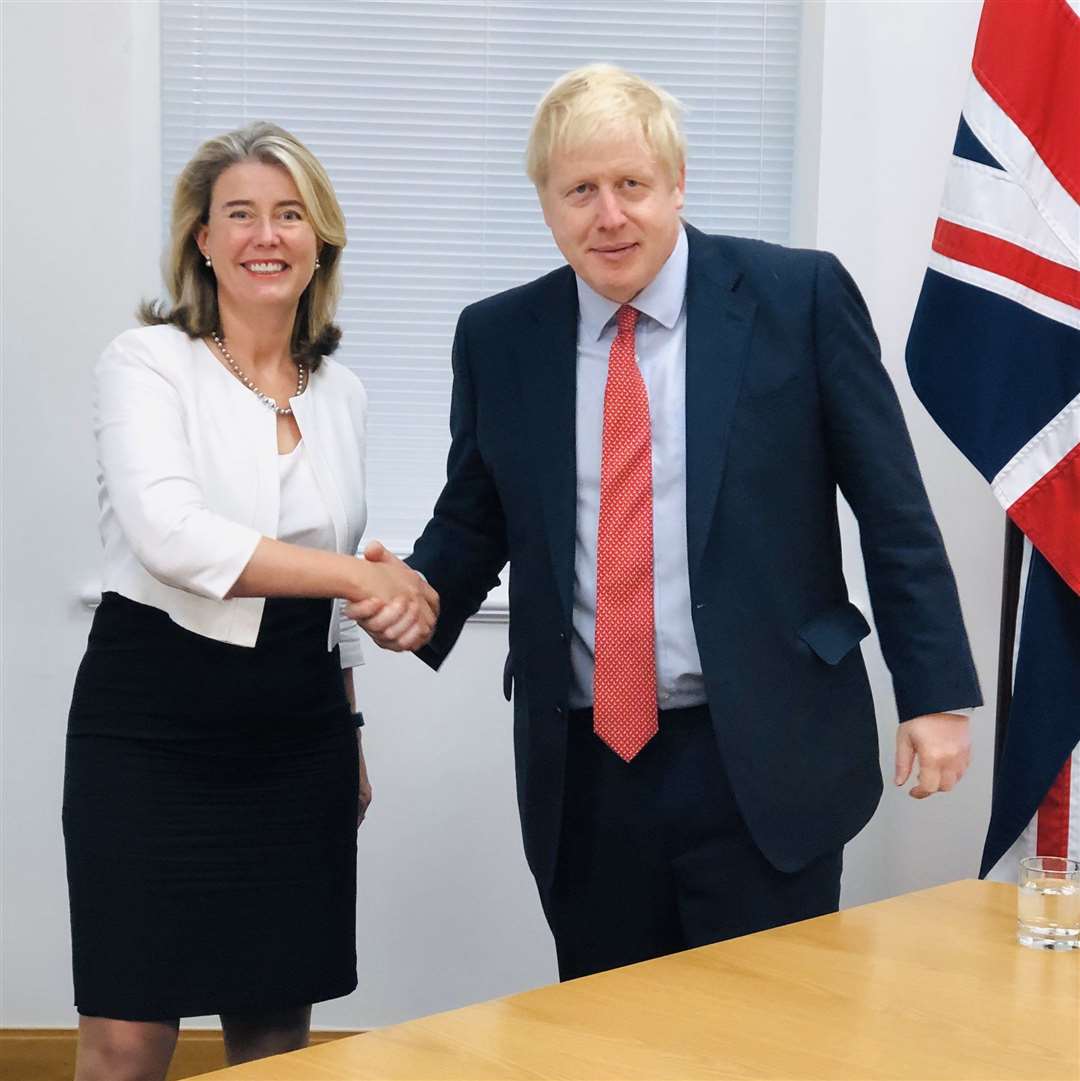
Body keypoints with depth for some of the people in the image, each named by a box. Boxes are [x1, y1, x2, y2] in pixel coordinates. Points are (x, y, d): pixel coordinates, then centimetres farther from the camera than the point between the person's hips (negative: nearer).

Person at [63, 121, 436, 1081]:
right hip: (153, 727, -5)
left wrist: (350, 736, 22)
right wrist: (356, 573, -20)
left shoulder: (342, 392, 11)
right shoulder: (147, 364, -5)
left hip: (297, 738, 5)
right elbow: (168, 536, -20)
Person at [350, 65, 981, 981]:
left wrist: (936, 694, -3)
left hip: (764, 765, -3)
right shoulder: (497, 338, 5)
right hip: (585, 771, 3)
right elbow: (473, 519, 15)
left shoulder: (800, 296, -3)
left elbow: (894, 511, -1)